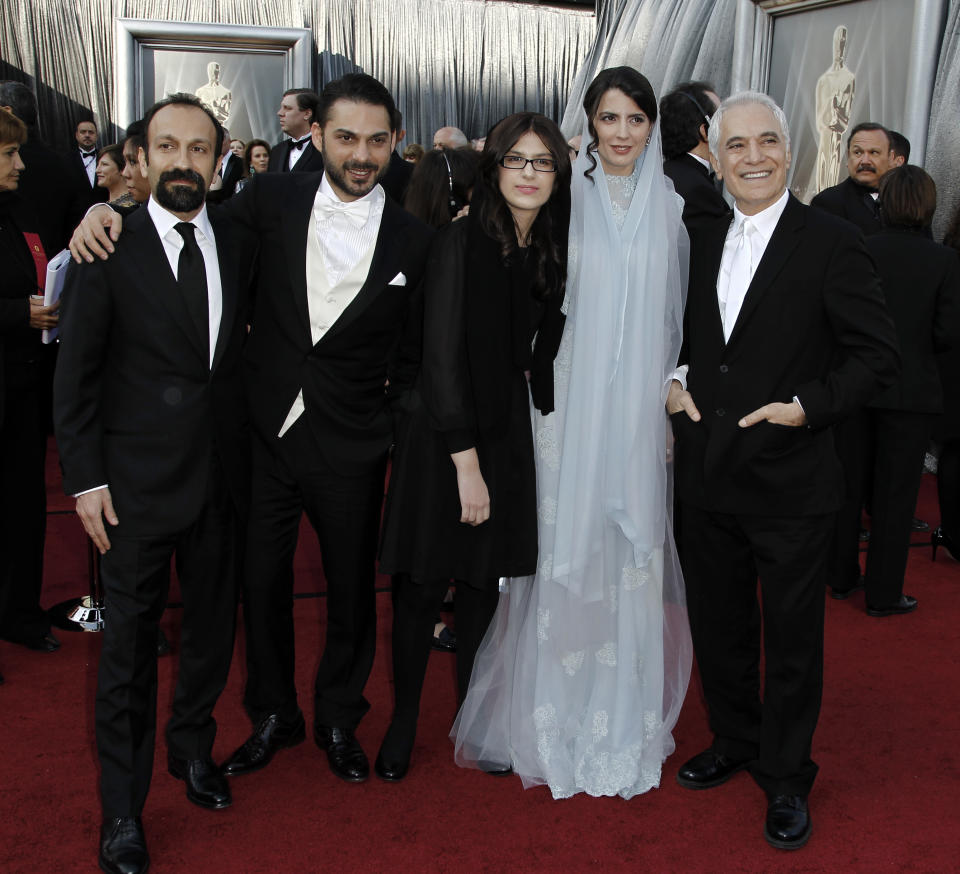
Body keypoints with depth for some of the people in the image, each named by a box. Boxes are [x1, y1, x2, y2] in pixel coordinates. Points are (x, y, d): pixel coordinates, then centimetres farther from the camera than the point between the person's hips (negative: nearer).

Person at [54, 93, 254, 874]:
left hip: (224, 475, 4)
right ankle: (122, 809, 21)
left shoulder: (239, 245, 4)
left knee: (213, 627, 16)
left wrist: (249, 445, 3)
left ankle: (193, 748, 40)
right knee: (130, 643, 5)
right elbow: (76, 375, -6)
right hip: (138, 483, -4)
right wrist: (85, 475, -9)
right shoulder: (107, 247, -7)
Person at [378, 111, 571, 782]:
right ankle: (403, 727, 21)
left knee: (485, 587, 12)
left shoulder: (549, 253, 6)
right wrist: (466, 463, -18)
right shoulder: (461, 243, -13)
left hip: (506, 434, 5)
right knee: (421, 589, 4)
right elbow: (443, 357, -17)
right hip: (443, 434, -5)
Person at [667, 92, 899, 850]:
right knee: (718, 624, 19)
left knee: (793, 637, 9)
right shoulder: (703, 244, 9)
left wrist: (808, 406, -20)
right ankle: (734, 742, 41)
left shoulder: (833, 243, -9)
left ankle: (786, 778, 28)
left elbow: (879, 356, -9)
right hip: (708, 480, 5)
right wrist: (673, 381, 2)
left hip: (791, 481, -5)